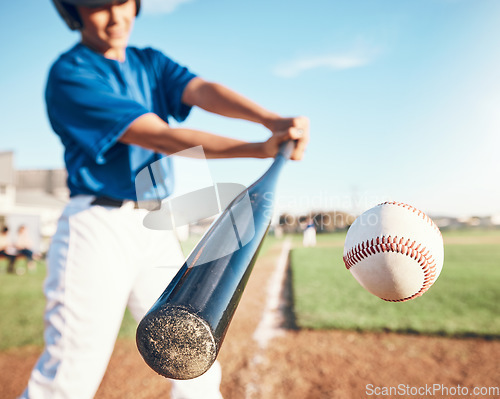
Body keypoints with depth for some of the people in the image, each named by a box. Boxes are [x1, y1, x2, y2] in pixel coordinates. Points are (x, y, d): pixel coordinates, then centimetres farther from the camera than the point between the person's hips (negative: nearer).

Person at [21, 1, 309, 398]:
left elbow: (204, 90, -6)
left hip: (158, 230, 6)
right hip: (98, 228, -5)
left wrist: (273, 120, -26)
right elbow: (160, 138, -19)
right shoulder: (69, 74, -7)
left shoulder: (150, 62, 14)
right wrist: (260, 148, -26)